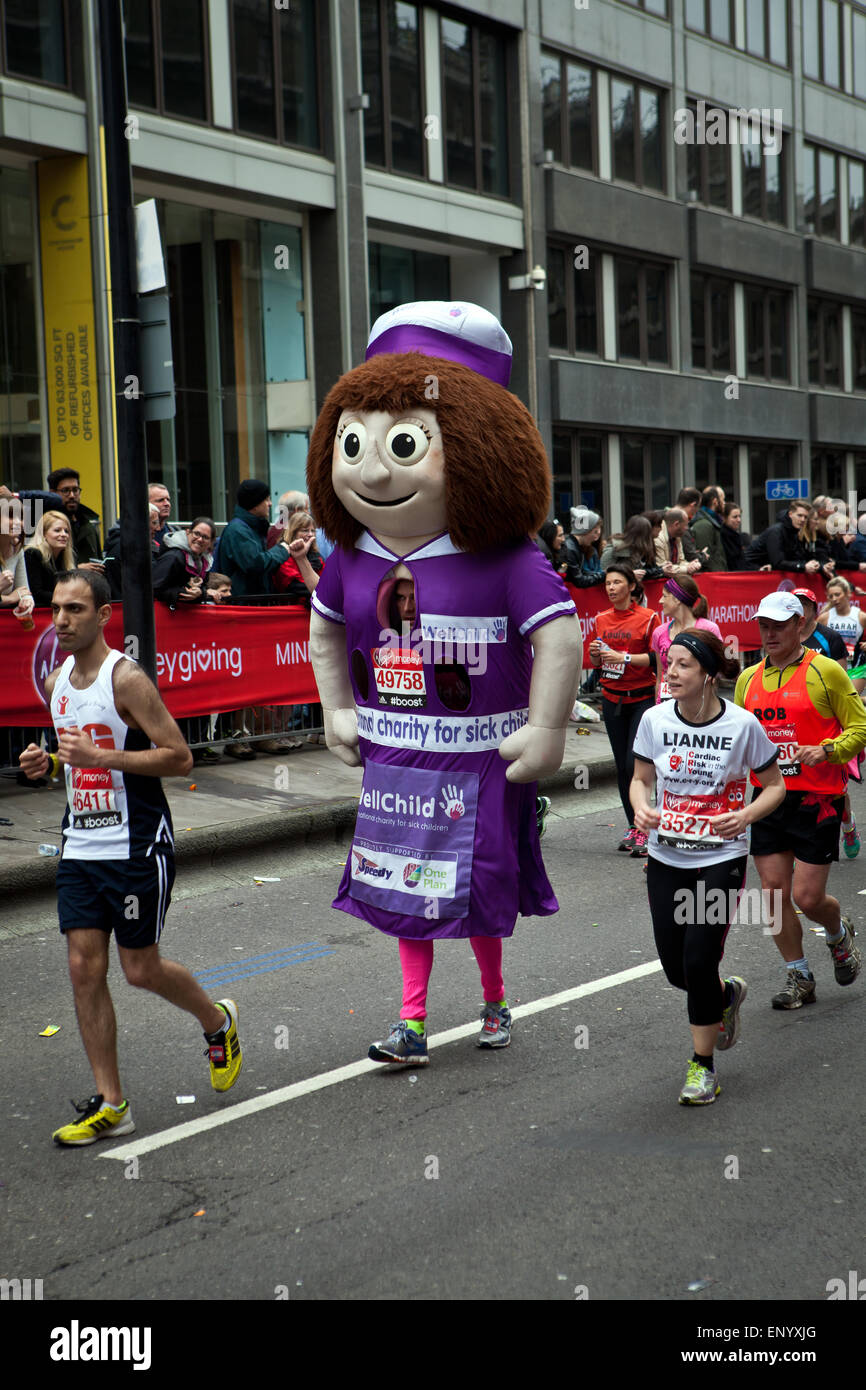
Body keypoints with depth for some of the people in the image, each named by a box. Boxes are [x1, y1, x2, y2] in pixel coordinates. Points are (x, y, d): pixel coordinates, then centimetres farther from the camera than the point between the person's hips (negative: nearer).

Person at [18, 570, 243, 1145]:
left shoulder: (127, 679, -15)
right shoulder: (57, 682, 9)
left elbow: (180, 757, -17)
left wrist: (99, 757, -25)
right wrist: (49, 761, 1)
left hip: (137, 847, -7)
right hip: (81, 845, 7)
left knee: (141, 969, 3)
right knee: (85, 969, 1)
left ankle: (218, 1022, 33)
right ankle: (110, 1105, 10)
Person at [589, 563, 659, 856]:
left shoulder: (648, 618, -5)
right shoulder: (602, 620, 10)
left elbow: (657, 658, -11)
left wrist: (625, 657, -19)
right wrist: (595, 654, -4)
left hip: (642, 698, -5)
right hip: (612, 698, 5)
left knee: (635, 763, -12)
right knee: (622, 765, 7)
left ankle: (642, 829, -4)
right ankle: (632, 826, 16)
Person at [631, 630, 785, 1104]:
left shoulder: (742, 724, -12)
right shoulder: (655, 719, -5)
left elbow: (774, 786, 1)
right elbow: (640, 779, 9)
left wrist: (745, 816, -18)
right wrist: (641, 809, -13)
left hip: (722, 858, -3)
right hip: (666, 857, 3)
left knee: (699, 962, -9)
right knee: (675, 968, 6)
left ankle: (702, 1066, 11)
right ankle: (727, 994, 42)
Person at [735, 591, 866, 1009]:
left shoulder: (826, 671, -5)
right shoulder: (748, 679, 10)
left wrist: (826, 750, -19)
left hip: (815, 800, -4)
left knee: (808, 898, -4)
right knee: (774, 893, 2)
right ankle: (798, 978, 18)